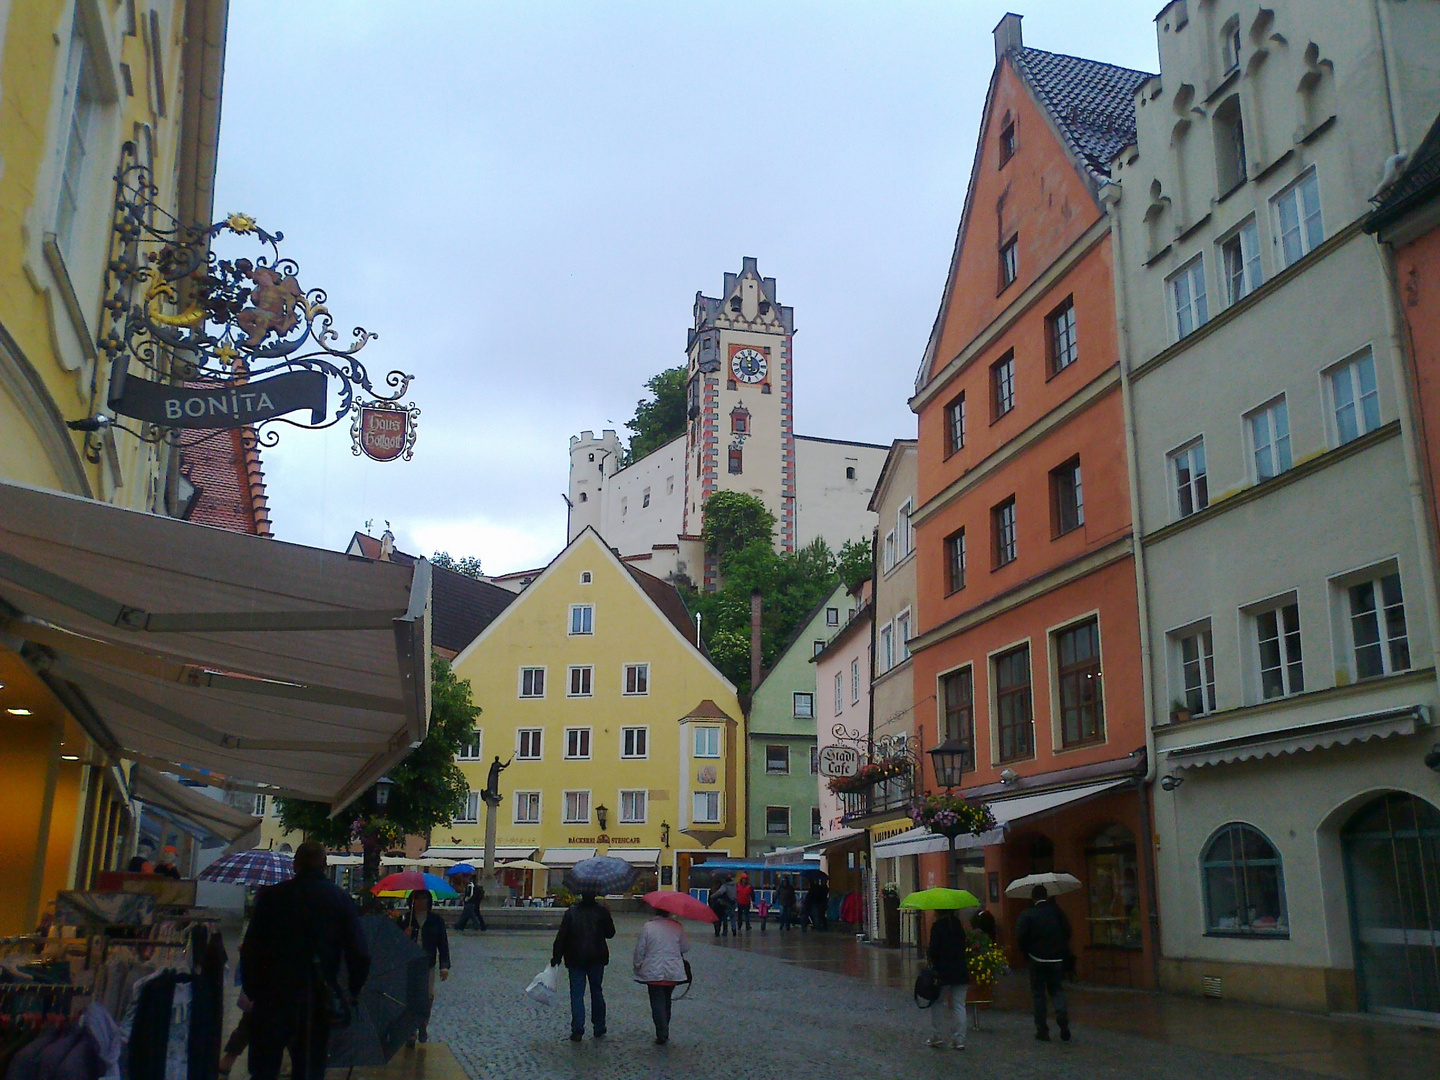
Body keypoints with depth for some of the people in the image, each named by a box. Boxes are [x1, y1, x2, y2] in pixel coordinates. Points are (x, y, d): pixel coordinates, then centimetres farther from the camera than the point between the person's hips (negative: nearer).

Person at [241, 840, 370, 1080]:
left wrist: (252, 992, 6)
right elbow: (360, 955, -3)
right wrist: (352, 994, 10)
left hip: (273, 999, -1)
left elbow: (250, 950, -4)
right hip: (317, 1005, 1)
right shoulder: (340, 900, 0)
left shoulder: (271, 896, -2)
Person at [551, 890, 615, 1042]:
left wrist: (556, 956, -2)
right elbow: (610, 933, 4)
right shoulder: (602, 911, -6)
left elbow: (562, 936, -8)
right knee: (597, 992, 14)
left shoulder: (571, 912, -8)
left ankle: (577, 1030, -4)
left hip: (575, 959, -2)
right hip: (597, 959, 2)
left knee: (577, 994, 2)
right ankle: (599, 1029, 19)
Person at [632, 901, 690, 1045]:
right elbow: (685, 948, 4)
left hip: (653, 972, -3)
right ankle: (664, 1032, 27)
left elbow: (639, 951, -6)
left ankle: (662, 1034, -7)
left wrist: (638, 967, 8)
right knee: (666, 1000, 19)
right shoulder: (677, 926, -4)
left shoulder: (647, 927, -9)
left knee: (657, 1002, 2)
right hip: (674, 972, 3)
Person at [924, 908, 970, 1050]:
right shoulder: (958, 924, 5)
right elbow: (963, 947, 13)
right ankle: (959, 1040, 7)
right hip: (960, 972, 5)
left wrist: (928, 953, 6)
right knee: (959, 1006, 7)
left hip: (942, 972, -5)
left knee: (938, 1004, 9)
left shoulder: (938, 926, -13)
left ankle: (938, 1037, 11)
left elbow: (934, 950, -15)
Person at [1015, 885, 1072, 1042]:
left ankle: (1042, 1030, 8)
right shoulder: (1056, 911, -1)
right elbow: (1067, 931, 0)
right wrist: (1062, 949, 14)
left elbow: (1021, 935, -14)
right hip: (1056, 959, 2)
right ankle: (1062, 1014, -9)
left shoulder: (1027, 914, -8)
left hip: (1037, 959, -2)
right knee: (1056, 988, 18)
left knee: (1038, 993, 7)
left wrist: (1026, 952, 2)